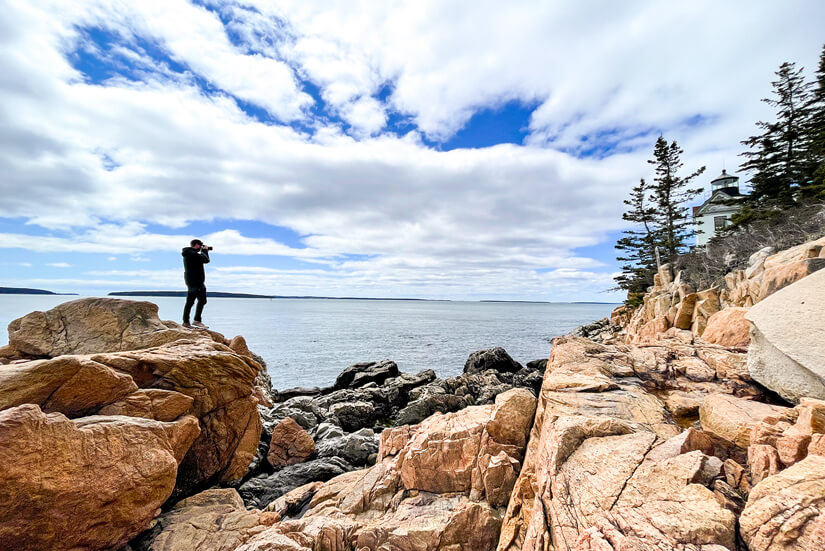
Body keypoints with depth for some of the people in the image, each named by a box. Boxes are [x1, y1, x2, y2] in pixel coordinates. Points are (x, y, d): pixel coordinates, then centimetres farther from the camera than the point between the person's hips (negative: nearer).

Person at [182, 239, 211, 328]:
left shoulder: (188, 253, 16)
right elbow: (206, 260, -17)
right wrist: (205, 250, -1)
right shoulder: (193, 254, -16)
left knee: (190, 302, 12)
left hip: (191, 281, 11)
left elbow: (199, 258, 25)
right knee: (202, 300, -11)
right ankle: (197, 320, -14)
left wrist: (203, 251, 15)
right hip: (196, 281, -11)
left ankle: (186, 322, 16)